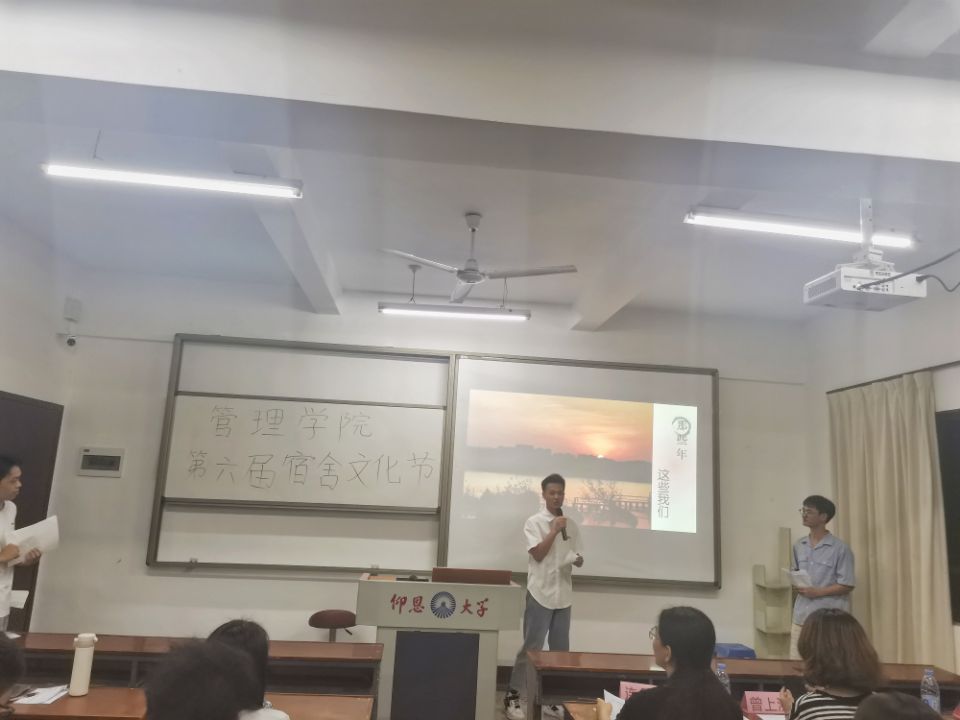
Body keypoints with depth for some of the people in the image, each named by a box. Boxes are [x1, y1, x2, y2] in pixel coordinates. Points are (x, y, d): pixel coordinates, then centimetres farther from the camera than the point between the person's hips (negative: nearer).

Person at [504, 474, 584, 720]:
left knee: (560, 649, 10)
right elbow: (538, 554, -14)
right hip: (540, 593, -5)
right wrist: (555, 530, -14)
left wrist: (576, 559, -11)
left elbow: (579, 559, 12)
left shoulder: (572, 525, 9)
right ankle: (512, 696, 9)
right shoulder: (534, 522, -5)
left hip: (564, 594, 5)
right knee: (532, 646, -2)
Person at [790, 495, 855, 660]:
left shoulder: (839, 548, -8)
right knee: (796, 663, 6)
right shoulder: (799, 546, 9)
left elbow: (847, 585, -9)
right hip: (801, 616, 5)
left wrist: (817, 592, -16)